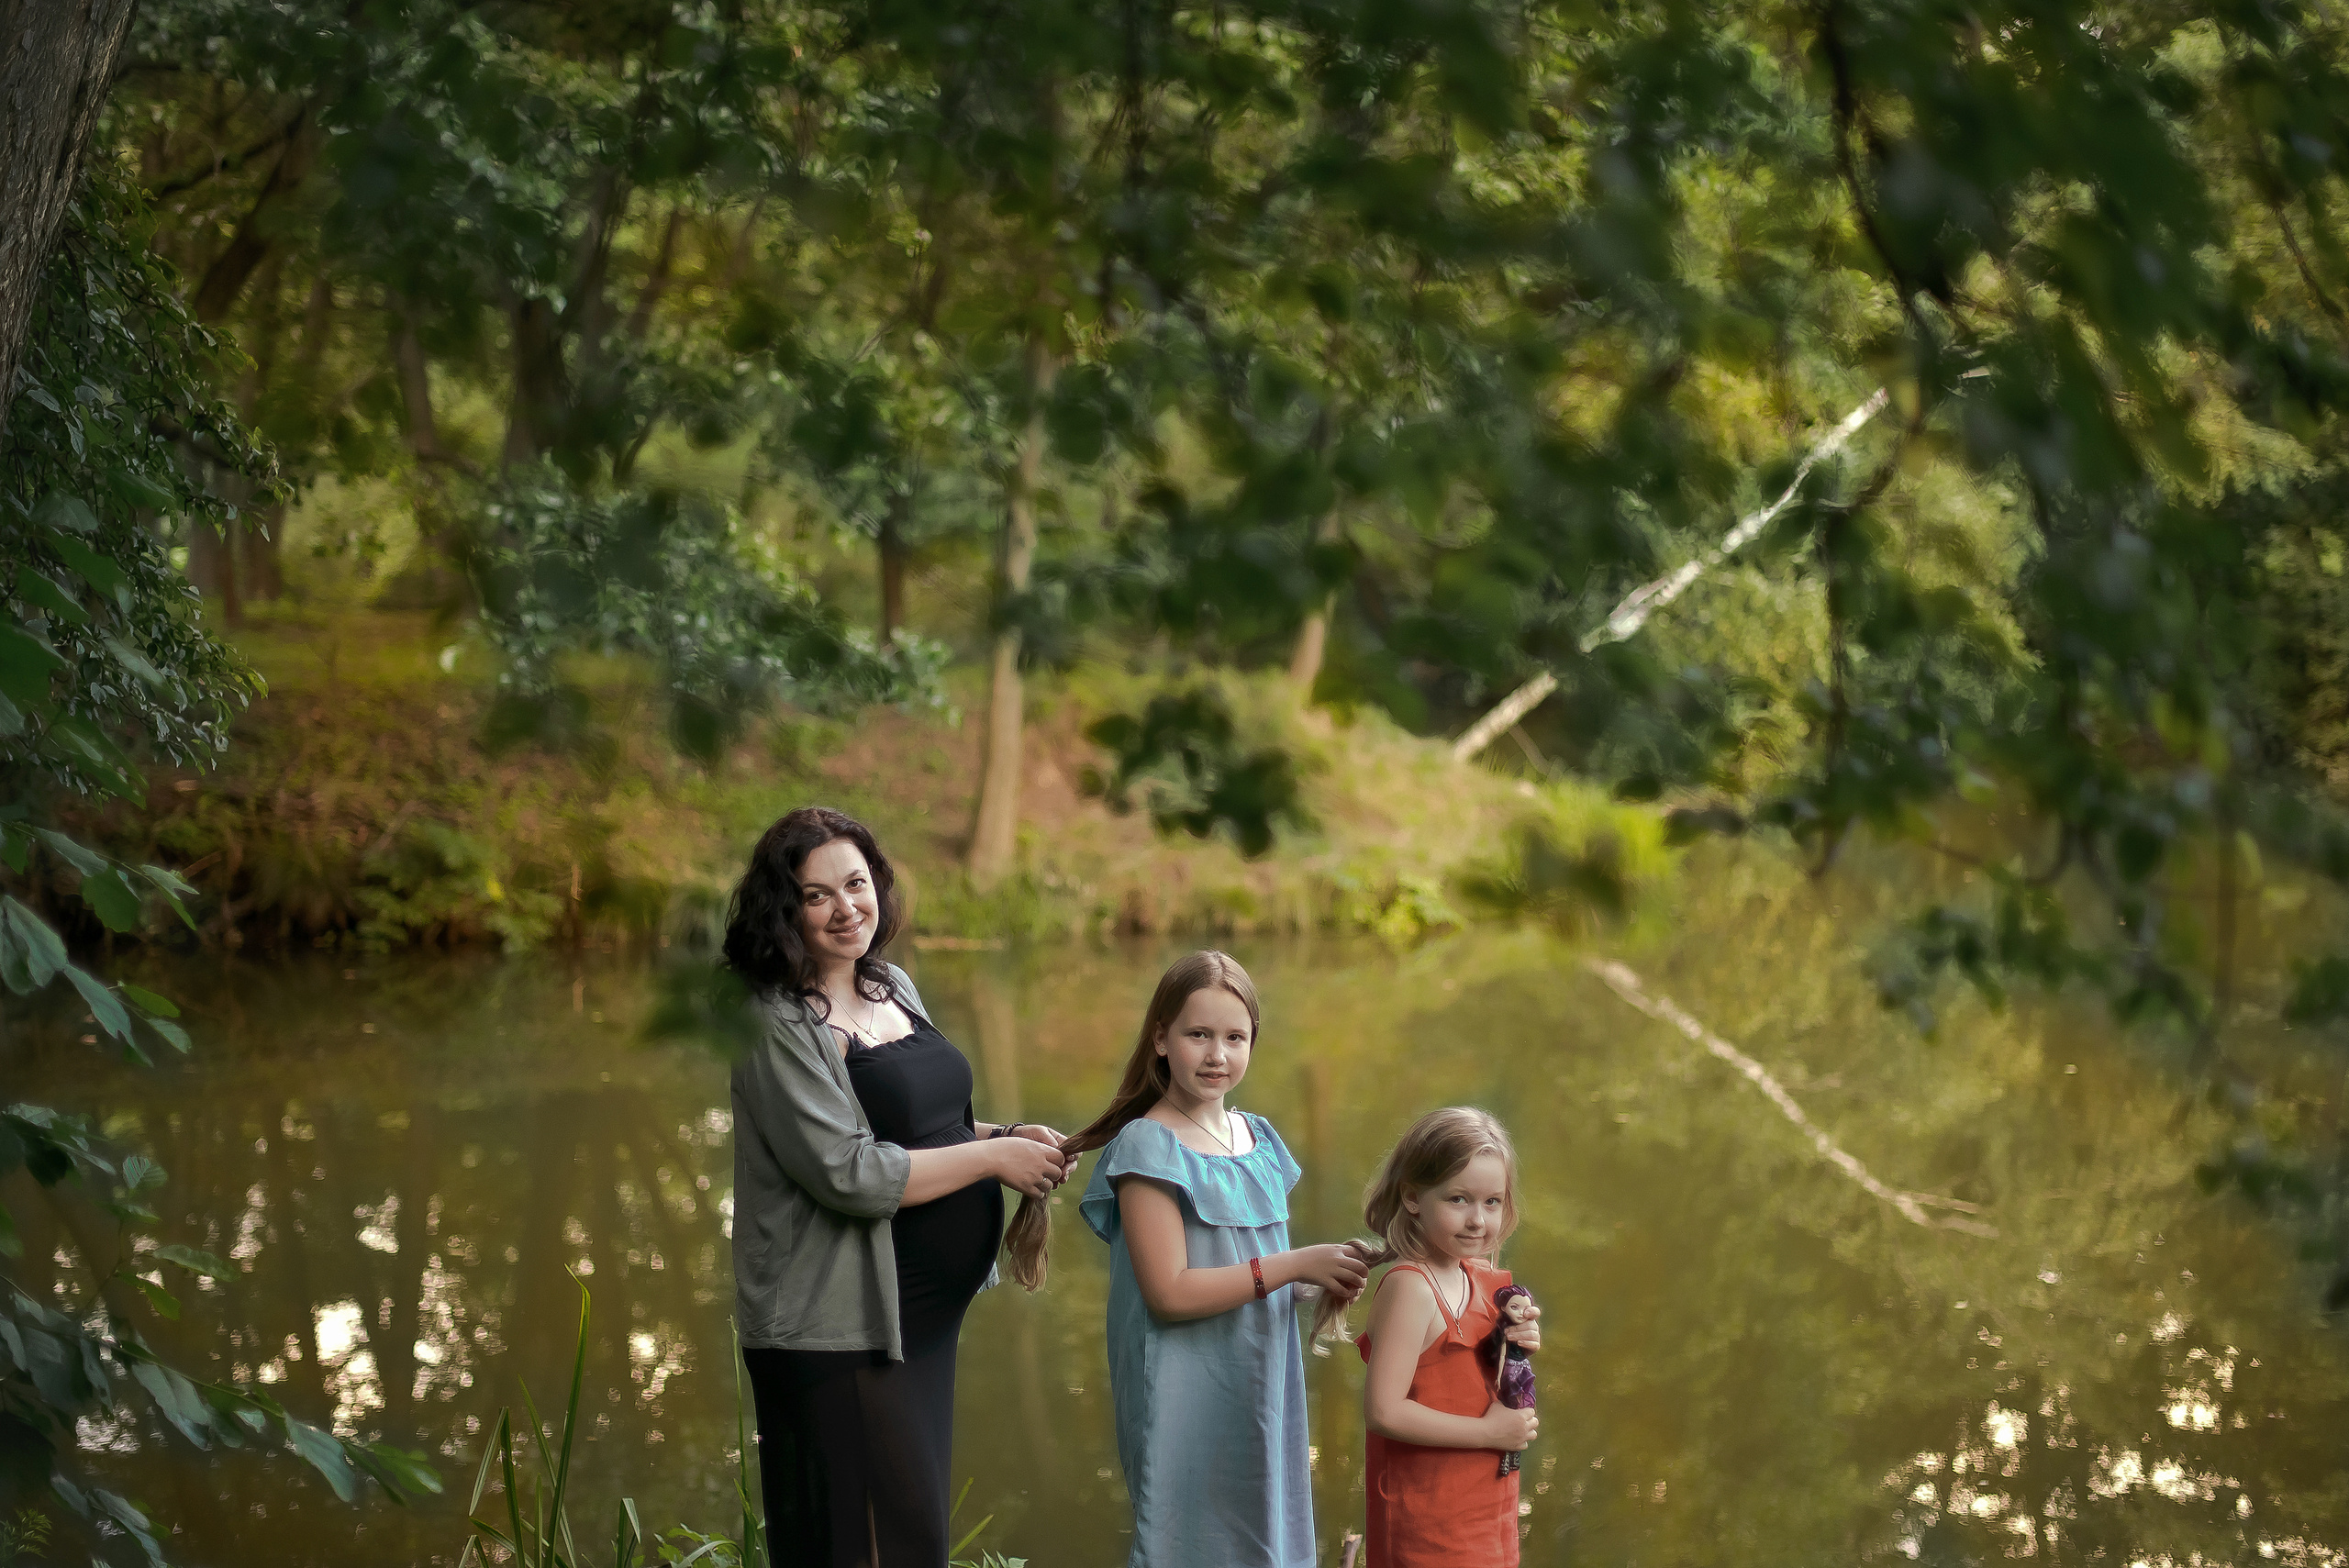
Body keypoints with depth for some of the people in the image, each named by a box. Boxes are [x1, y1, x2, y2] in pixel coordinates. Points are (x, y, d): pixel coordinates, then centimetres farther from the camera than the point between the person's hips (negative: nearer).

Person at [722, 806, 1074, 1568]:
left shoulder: (894, 986, 10)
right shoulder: (778, 1026, -17)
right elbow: (850, 1174, -23)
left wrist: (1006, 1134, 6)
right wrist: (993, 1157, -17)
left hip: (929, 1315, 9)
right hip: (839, 1331, -9)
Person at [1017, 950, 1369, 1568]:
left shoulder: (1259, 1138, 9)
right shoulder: (1148, 1147, -13)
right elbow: (1171, 1293, -19)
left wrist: (1322, 1286, -1)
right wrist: (1297, 1265, -18)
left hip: (1261, 1388, 7)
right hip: (1184, 1395, -7)